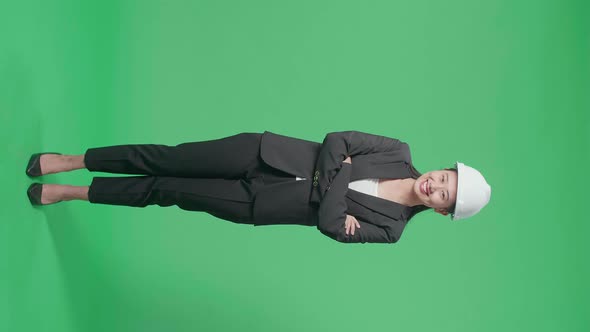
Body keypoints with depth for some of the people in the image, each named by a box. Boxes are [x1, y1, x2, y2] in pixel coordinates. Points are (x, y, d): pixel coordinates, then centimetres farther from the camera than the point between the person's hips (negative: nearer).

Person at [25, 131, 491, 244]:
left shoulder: (389, 228, -6)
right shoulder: (399, 154, 1)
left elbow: (328, 221, -17)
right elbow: (335, 140, 1)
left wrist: (339, 175, -15)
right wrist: (340, 167, -14)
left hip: (258, 205, -1)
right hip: (264, 154, 1)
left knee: (167, 190, -3)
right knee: (171, 160, -5)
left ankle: (72, 191, 15)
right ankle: (71, 160, 13)